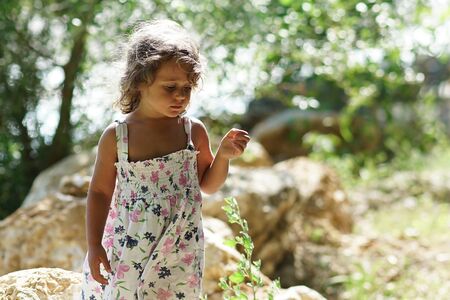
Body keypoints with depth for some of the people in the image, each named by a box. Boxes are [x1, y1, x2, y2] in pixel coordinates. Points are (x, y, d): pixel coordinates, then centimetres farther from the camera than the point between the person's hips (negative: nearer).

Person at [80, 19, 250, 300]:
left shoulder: (194, 131, -1)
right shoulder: (115, 136, -6)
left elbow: (208, 184, 11)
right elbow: (100, 192, 2)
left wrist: (224, 155, -7)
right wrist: (94, 247, -1)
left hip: (180, 255, 1)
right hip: (127, 252, -1)